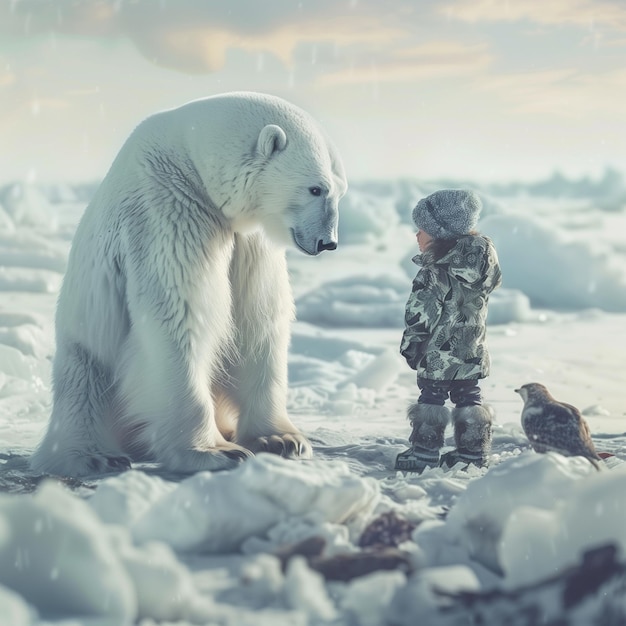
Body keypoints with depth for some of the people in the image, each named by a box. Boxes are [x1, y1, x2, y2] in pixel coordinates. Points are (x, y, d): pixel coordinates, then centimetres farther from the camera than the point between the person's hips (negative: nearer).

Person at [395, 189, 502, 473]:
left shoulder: (434, 276, -20)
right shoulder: (481, 264, 0)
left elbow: (419, 316, -16)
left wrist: (410, 346, -6)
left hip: (438, 354, -6)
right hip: (472, 353, 6)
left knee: (431, 397, 5)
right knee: (468, 397, 15)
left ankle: (425, 452, 10)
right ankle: (473, 452, 19)